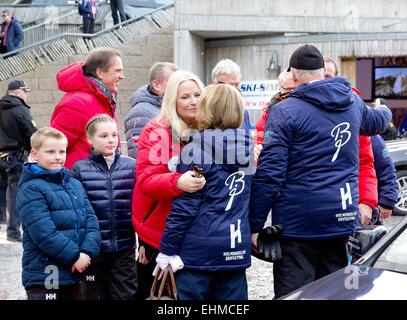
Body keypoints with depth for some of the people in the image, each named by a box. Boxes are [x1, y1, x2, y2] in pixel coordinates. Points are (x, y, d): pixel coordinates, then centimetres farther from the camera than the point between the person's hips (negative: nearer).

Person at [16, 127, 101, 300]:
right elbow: (44, 233, -20)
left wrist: (88, 252, -10)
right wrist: (74, 256, -16)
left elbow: (91, 221, 6)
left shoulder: (75, 184, 11)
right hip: (44, 277, -7)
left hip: (74, 274, 7)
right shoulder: (31, 189, -11)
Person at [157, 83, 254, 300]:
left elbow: (184, 206, -11)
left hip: (199, 249, -5)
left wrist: (166, 251, -7)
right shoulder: (247, 147, 5)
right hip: (237, 247, 5)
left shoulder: (196, 149, -11)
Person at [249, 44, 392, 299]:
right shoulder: (353, 102, 10)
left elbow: (269, 174, -15)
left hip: (298, 223, -6)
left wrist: (255, 224, -10)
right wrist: (385, 110, 58)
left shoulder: (284, 112, -9)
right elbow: (376, 121, 34)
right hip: (343, 218, 6)